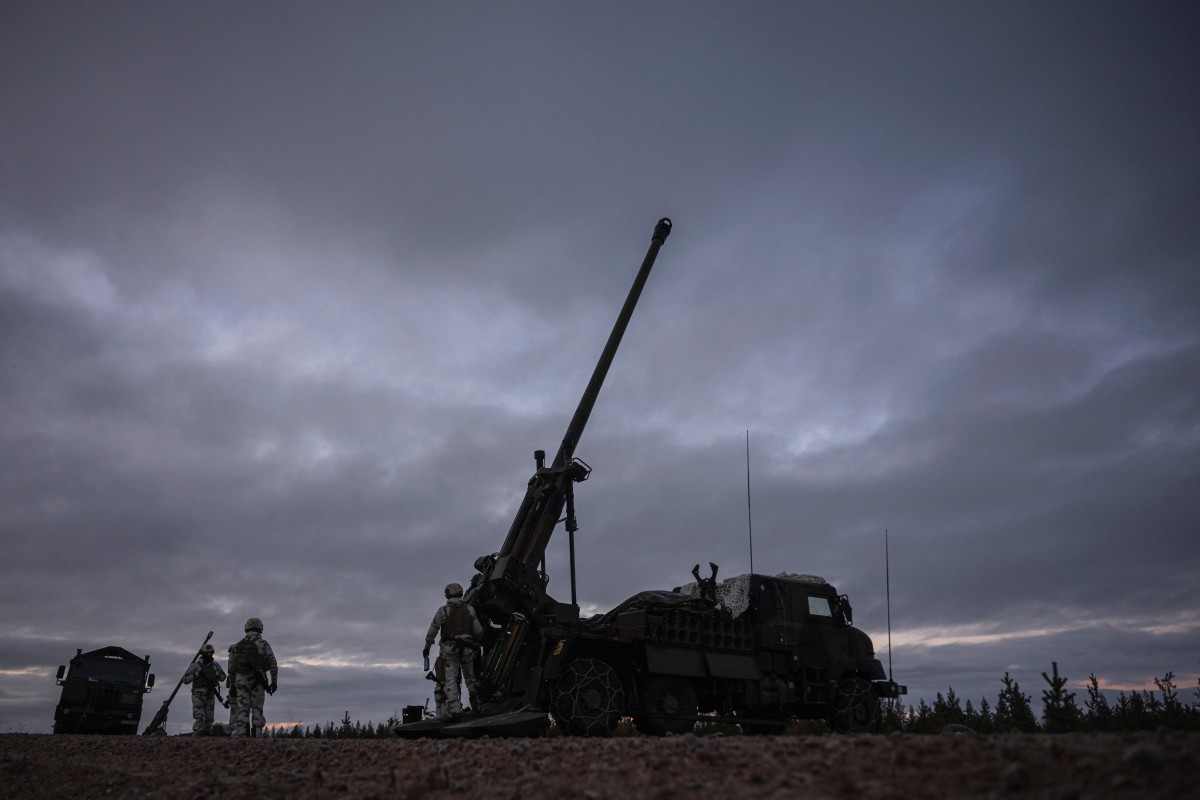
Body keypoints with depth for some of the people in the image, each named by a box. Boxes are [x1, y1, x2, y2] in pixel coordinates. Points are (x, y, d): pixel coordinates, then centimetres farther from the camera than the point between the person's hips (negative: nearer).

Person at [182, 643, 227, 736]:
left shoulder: (215, 665, 7)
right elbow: (185, 679, -6)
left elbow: (223, 677, 10)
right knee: (199, 718, -13)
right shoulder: (195, 665, -3)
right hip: (198, 695, -4)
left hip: (210, 695, 4)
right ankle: (196, 735, -12)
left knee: (209, 719, 5)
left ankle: (208, 735, 11)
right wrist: (197, 674, -18)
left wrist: (215, 673, -9)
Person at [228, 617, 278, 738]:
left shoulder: (238, 645, 9)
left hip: (241, 681, 3)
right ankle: (256, 736, -3)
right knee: (257, 710, 4)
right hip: (257, 681, -2)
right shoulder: (263, 644, -2)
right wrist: (274, 682, -1)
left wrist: (232, 685, 17)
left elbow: (231, 667, 10)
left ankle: (238, 735, -10)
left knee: (242, 710, 3)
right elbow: (273, 664, -7)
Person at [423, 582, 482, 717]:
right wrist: (475, 641, 26)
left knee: (451, 679, -2)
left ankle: (454, 708, -10)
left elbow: (432, 631, 0)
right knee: (470, 677, 16)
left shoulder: (443, 610, -2)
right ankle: (476, 705, 18)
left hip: (449, 648, -2)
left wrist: (427, 647, 12)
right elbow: (478, 631, 6)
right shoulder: (470, 610, 6)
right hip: (467, 648, 3)